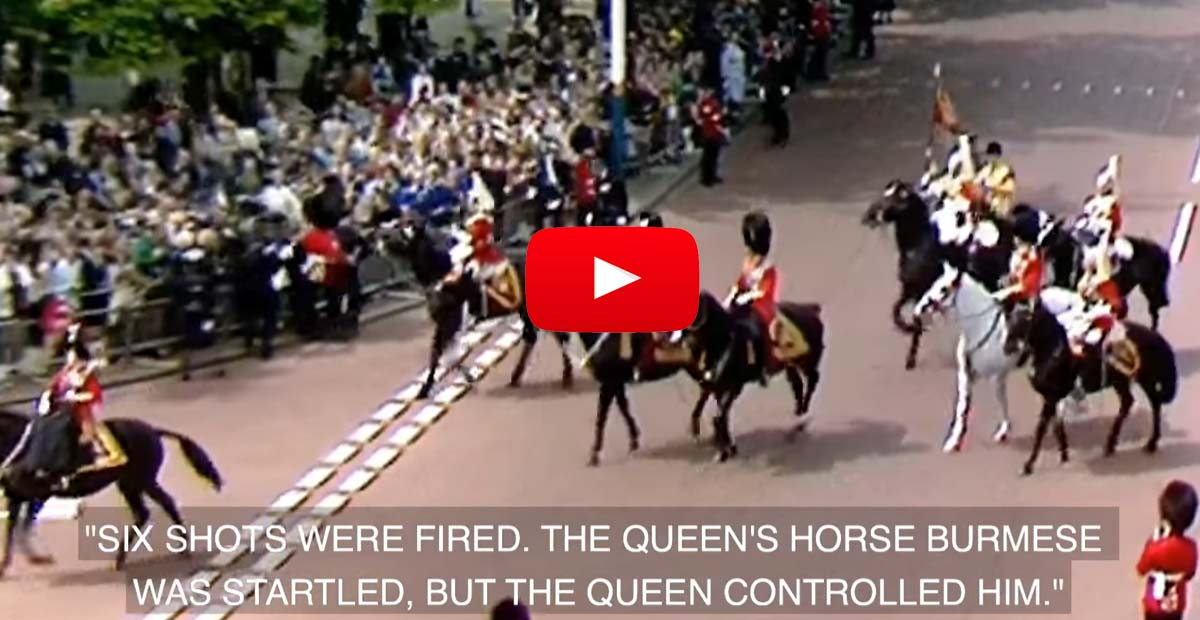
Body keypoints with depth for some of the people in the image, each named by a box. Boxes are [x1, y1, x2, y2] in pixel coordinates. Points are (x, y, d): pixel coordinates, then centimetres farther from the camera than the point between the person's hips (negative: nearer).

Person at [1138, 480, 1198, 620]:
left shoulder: (1155, 547, -34)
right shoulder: (1190, 547, -22)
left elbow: (1141, 571, -15)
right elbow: (1190, 574, -4)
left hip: (1155, 603, -3)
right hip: (1176, 603, 3)